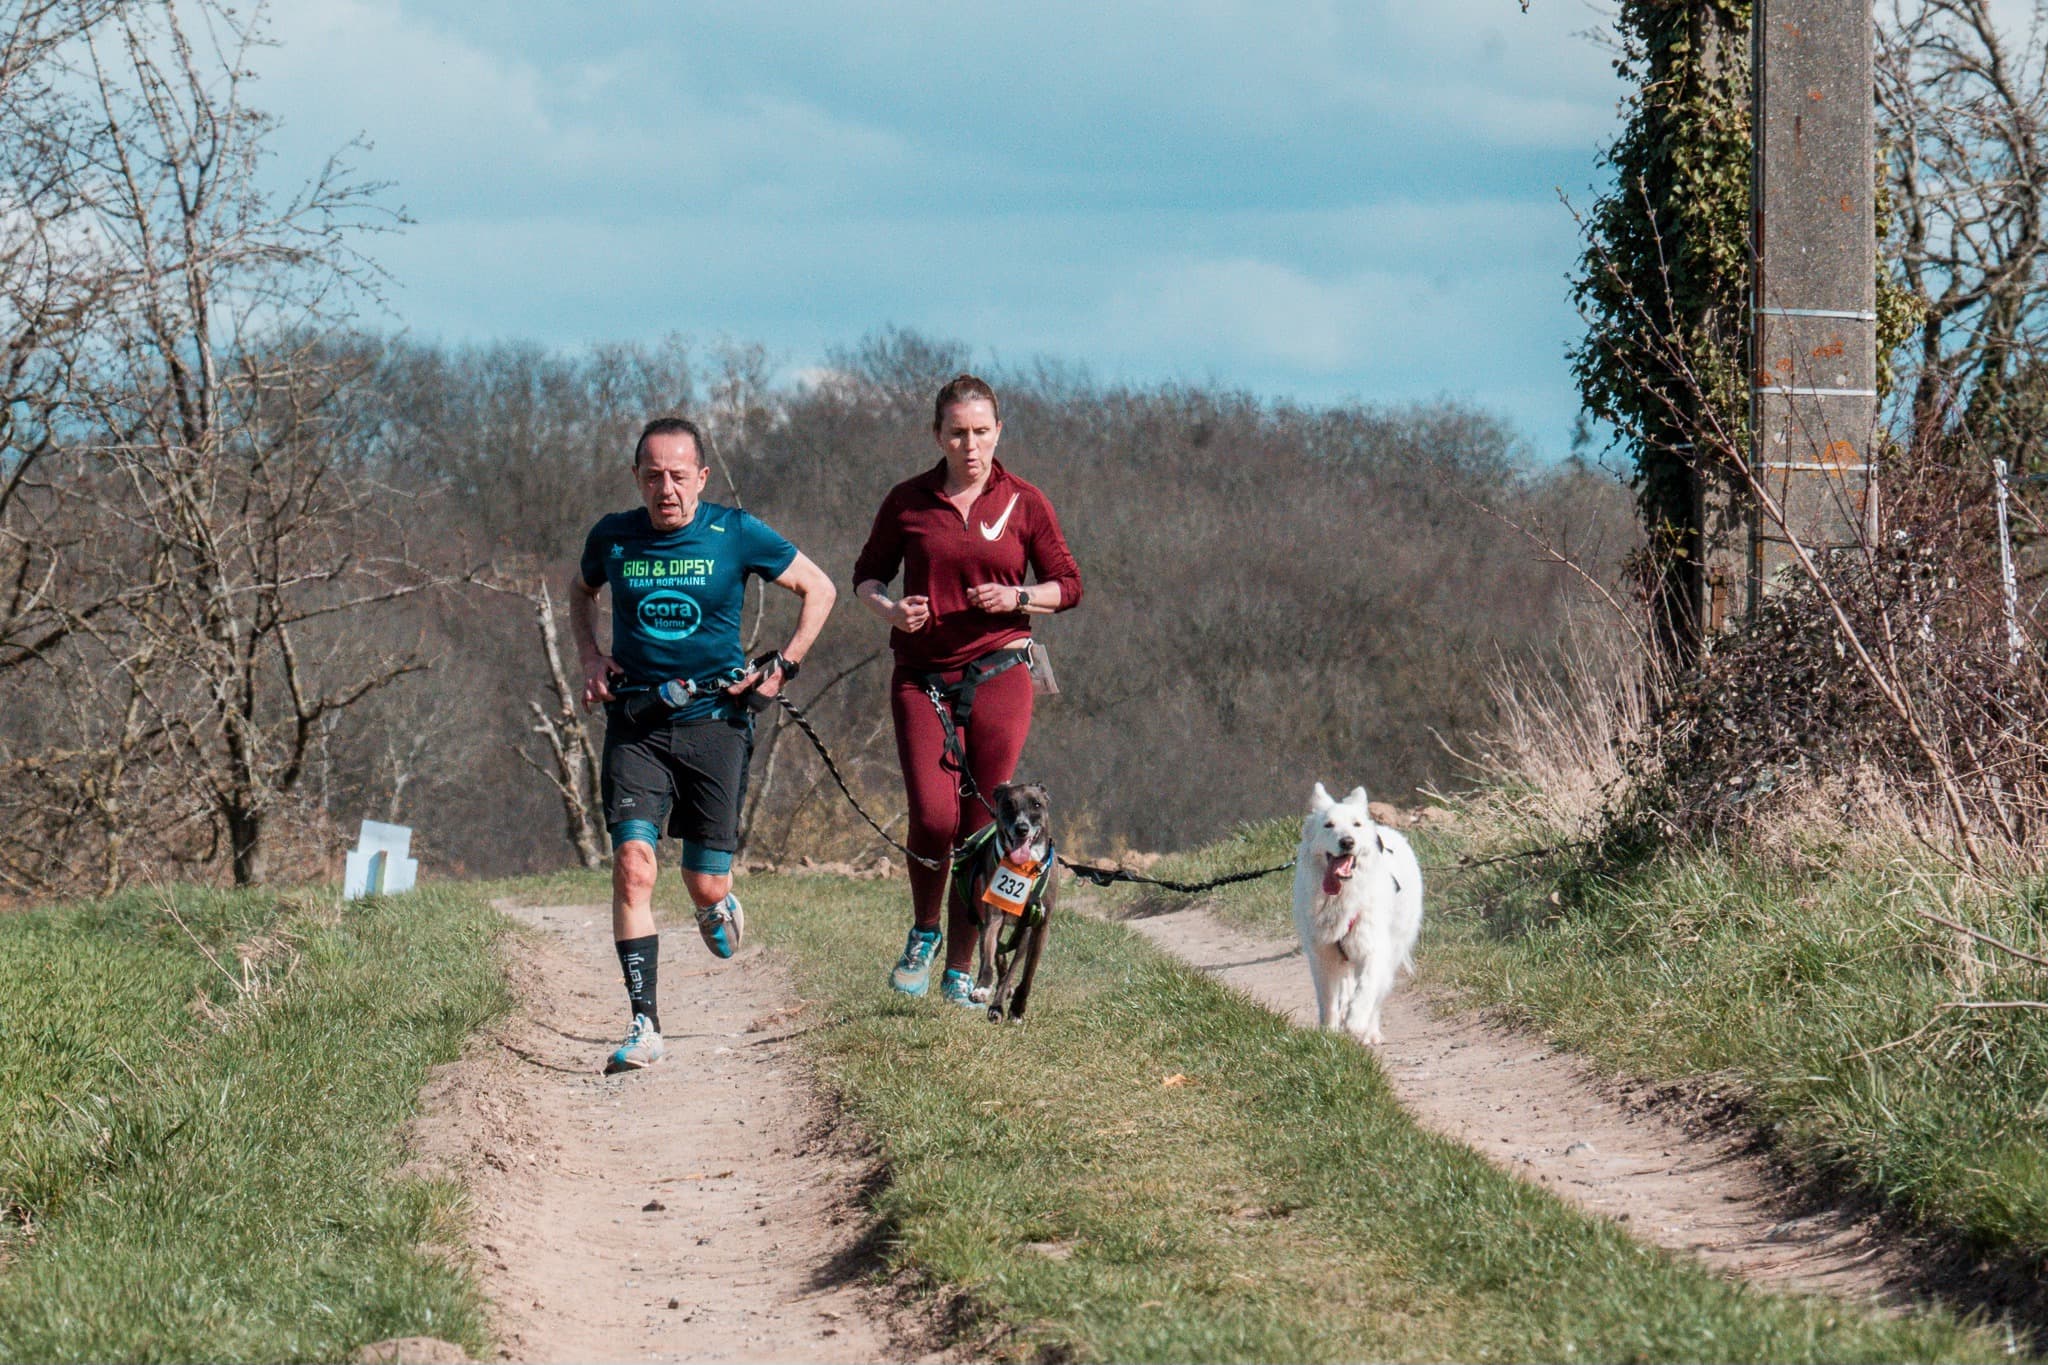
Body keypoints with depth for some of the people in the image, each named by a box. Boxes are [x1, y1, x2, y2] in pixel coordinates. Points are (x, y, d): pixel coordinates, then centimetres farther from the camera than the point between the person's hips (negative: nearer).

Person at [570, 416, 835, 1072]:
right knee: (632, 864, -19)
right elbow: (581, 590, 23)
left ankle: (719, 909, 41)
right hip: (636, 723, 1)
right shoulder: (613, 537, -1)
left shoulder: (736, 534, -6)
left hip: (715, 720, -1)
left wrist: (781, 666, -1)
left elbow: (819, 589, 7)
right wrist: (590, 658, 7)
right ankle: (644, 1024, -16)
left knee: (706, 889, 1)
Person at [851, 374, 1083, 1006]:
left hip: (998, 675, 0)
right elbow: (867, 573, 15)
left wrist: (1018, 598, -10)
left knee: (982, 825, -1)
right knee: (933, 816, -15)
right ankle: (923, 933, 13)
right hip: (922, 677, 0)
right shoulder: (908, 502, 4)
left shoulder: (1024, 503, 4)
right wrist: (888, 608, -7)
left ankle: (960, 970, 10)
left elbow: (1069, 585, 9)